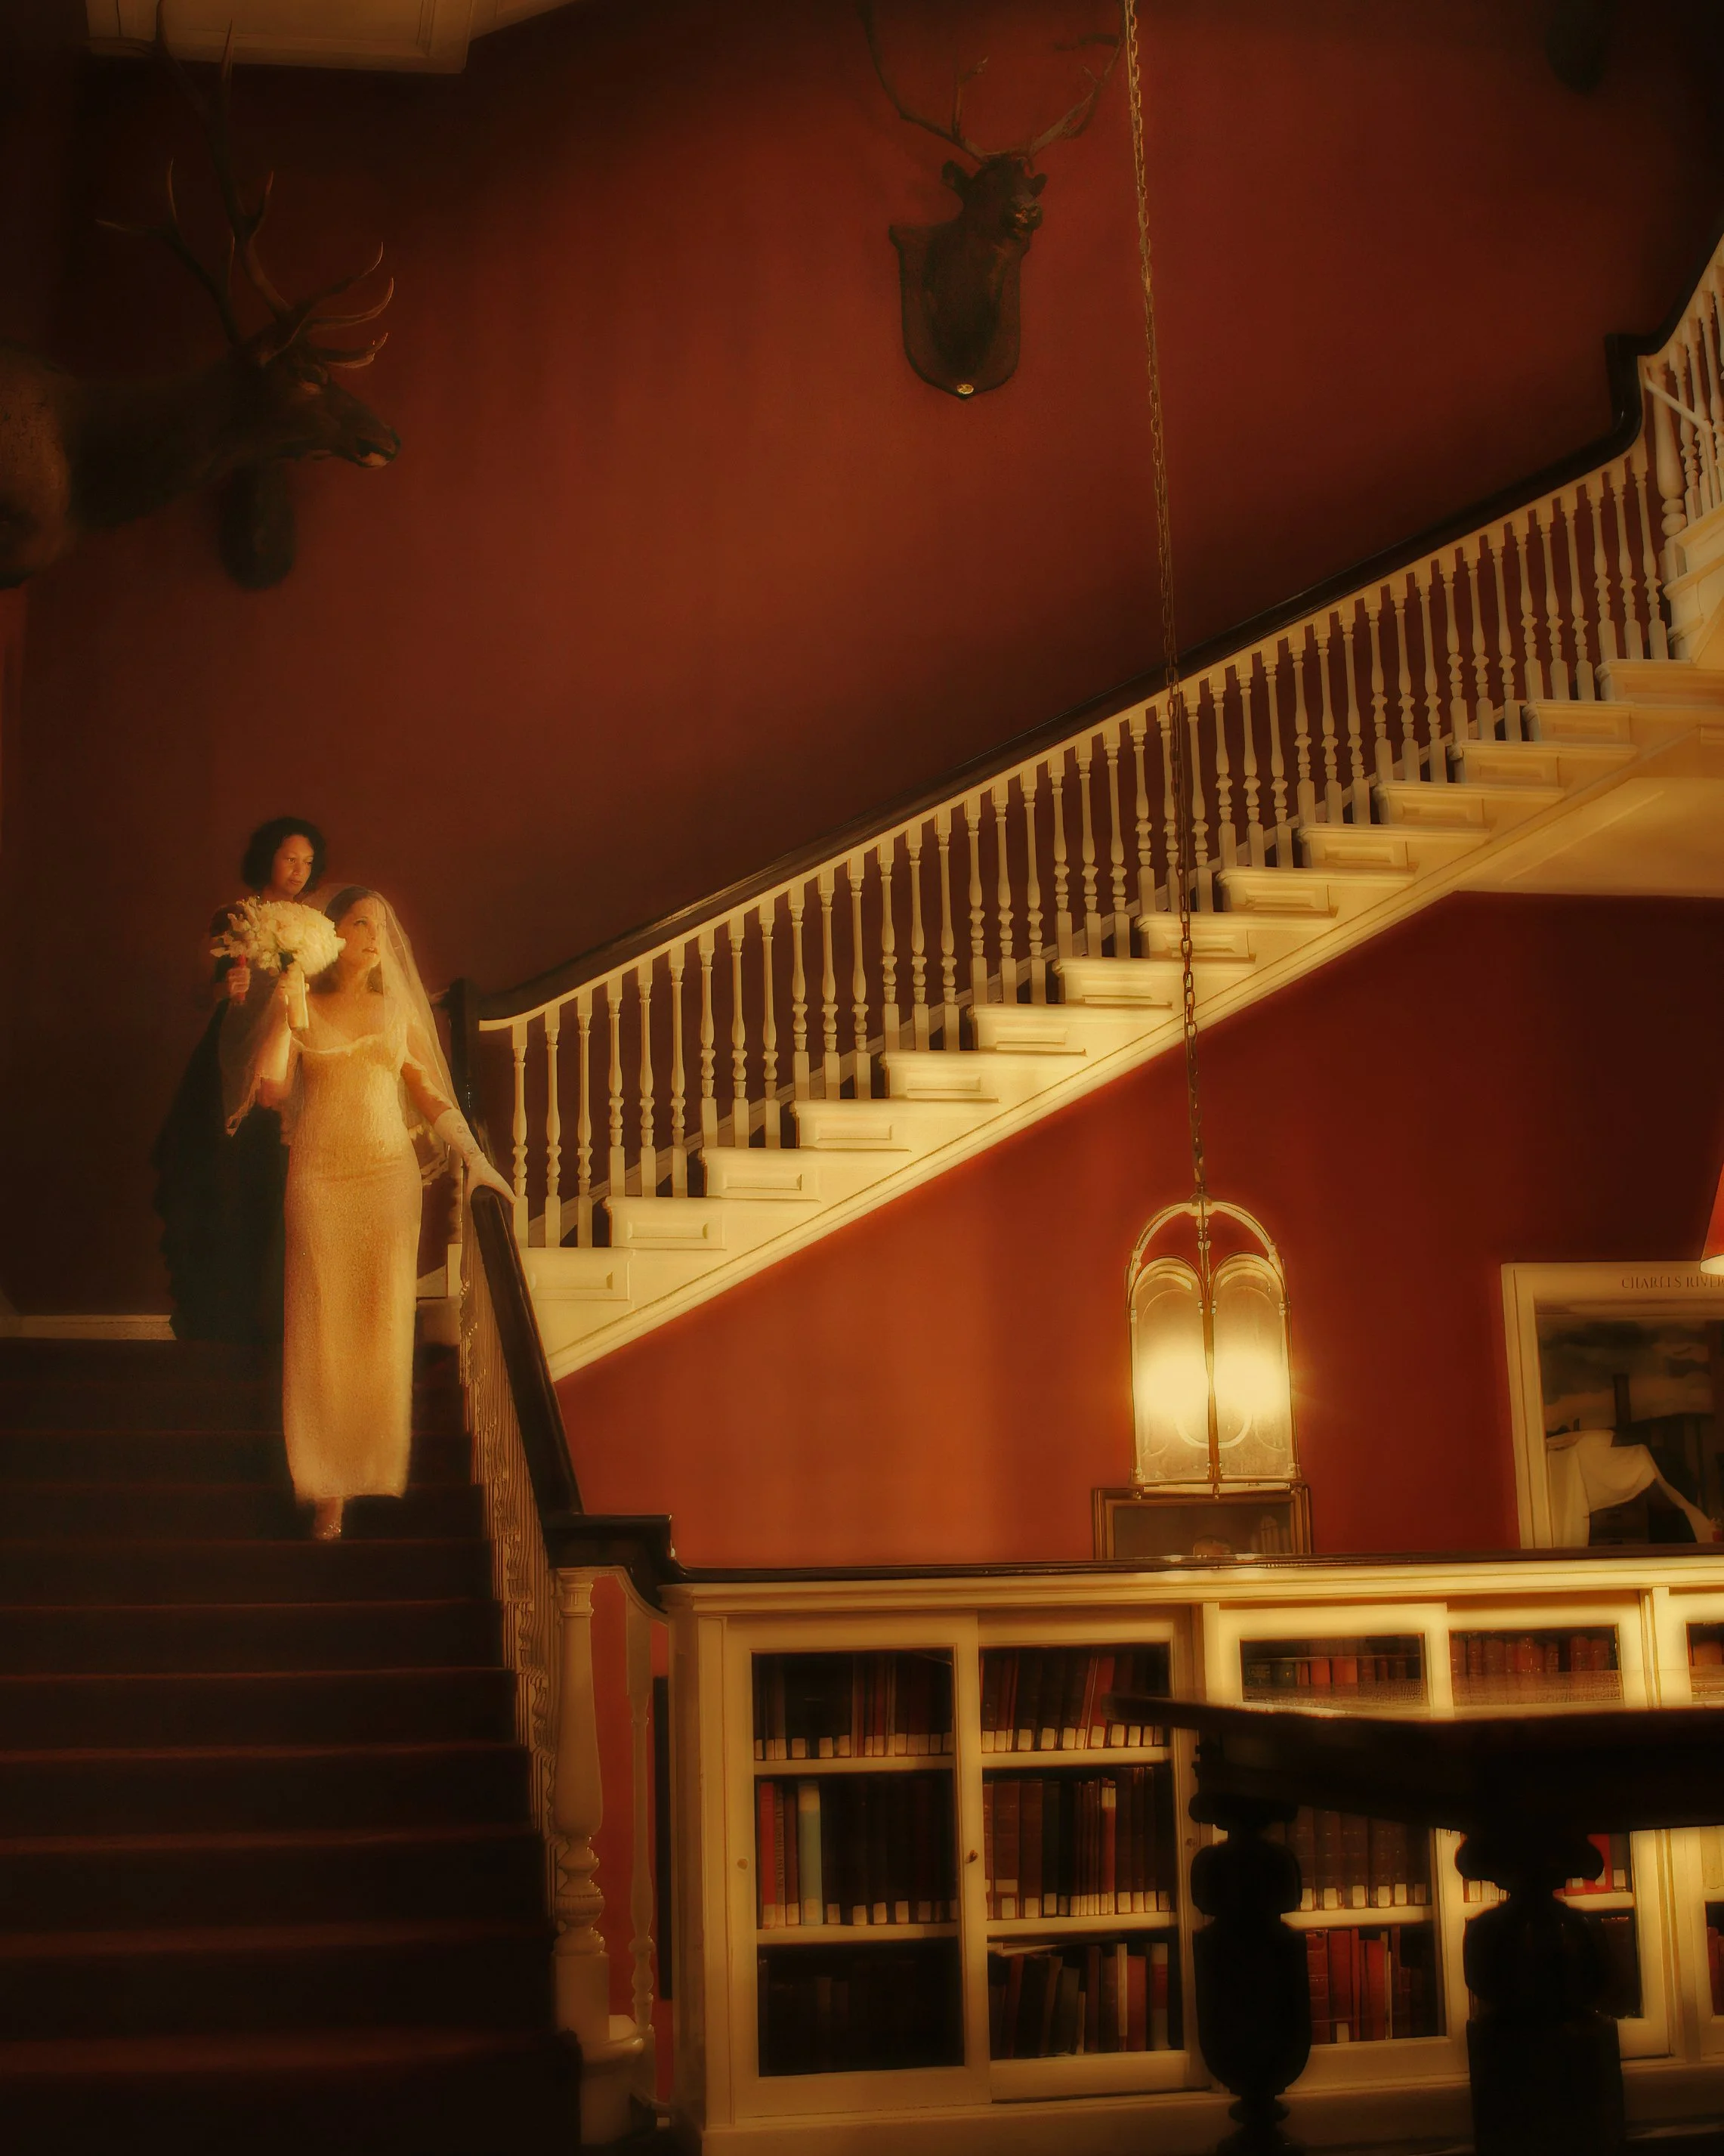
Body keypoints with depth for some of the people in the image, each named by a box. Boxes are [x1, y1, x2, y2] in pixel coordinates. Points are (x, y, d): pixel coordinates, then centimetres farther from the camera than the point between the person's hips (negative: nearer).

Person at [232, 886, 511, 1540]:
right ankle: (329, 1487, 2)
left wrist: (473, 1158, 4)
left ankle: (377, 1466, 17)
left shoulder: (397, 1010, 10)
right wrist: (282, 1011, -13)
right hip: (320, 1178, -2)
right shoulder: (301, 1008, 3)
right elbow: (269, 1087, -10)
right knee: (323, 1324, -3)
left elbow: (430, 1093, 12)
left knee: (382, 1324, 3)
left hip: (389, 1174, 2)